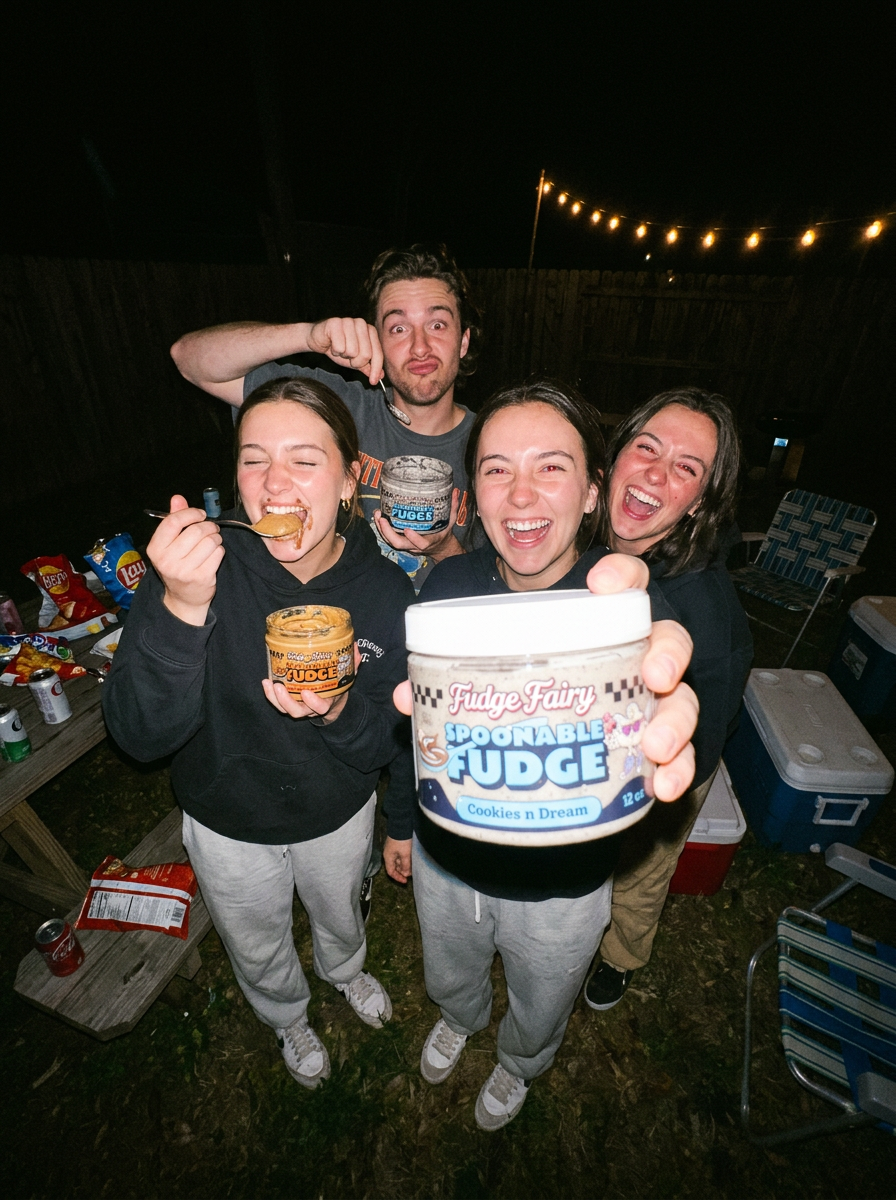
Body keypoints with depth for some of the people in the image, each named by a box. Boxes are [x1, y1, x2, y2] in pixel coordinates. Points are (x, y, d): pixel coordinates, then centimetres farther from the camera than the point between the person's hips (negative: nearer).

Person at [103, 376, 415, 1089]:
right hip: (229, 825, 0)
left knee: (340, 918, 33)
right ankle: (290, 1020, 67)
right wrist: (182, 607, -45)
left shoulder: (385, 590, -23)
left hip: (339, 815, 1)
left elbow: (388, 743, -15)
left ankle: (345, 970, 72)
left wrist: (338, 712, -37)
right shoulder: (201, 567, -26)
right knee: (258, 953, 30)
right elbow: (140, 735, -29)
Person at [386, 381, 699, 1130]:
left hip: (561, 890, -1)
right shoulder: (448, 585, -17)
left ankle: (518, 1066, 69)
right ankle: (461, 1020, 73)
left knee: (539, 1018, 31)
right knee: (449, 981, 34)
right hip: (445, 863, 2)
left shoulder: (622, 602, -26)